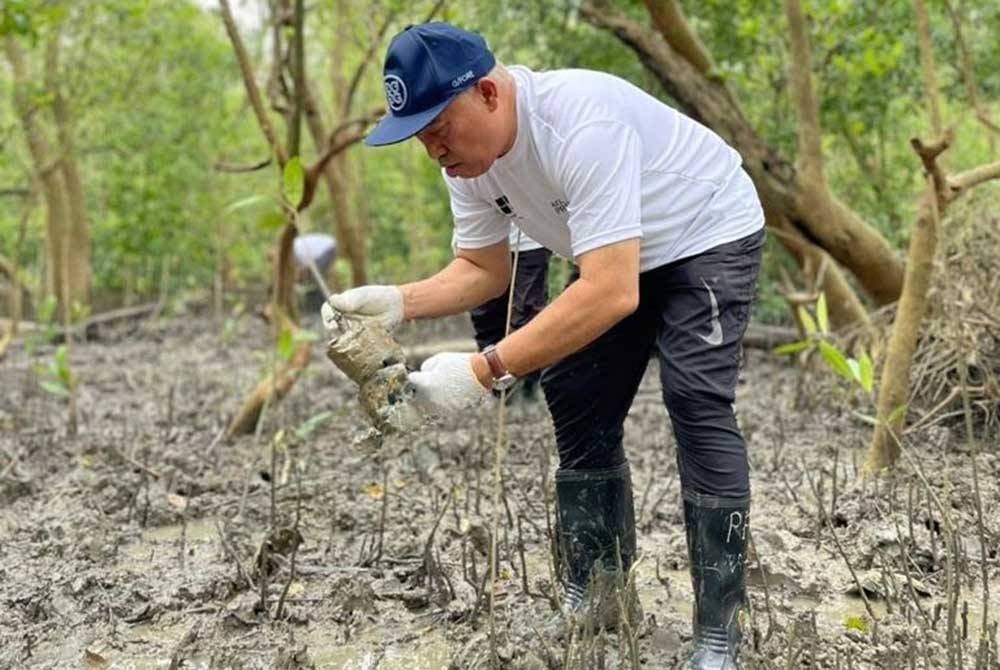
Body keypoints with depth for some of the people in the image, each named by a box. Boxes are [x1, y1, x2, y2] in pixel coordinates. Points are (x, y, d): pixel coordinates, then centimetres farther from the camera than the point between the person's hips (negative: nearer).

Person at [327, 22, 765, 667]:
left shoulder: (581, 125, -40)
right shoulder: (467, 154, -14)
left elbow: (612, 294, -46)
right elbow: (484, 269, -3)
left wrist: (485, 371, -48)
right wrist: (397, 302, -23)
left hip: (708, 235, -8)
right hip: (618, 256, 8)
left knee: (696, 402, -20)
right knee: (579, 403, 3)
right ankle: (594, 598, 17)